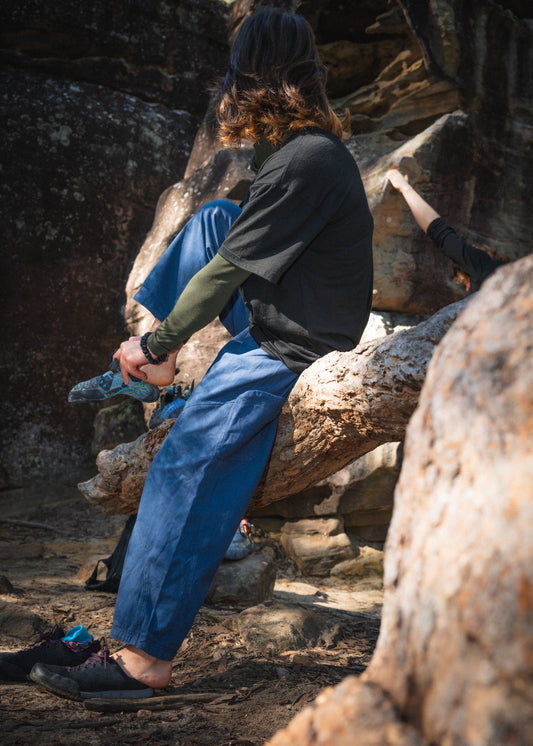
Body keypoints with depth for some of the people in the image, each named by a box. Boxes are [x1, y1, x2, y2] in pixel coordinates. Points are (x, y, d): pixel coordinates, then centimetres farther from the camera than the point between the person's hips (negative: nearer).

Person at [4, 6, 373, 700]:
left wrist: (158, 345, -7)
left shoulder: (304, 162, -23)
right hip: (278, 320, 10)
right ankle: (137, 361, 21)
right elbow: (240, 241, 20)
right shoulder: (314, 145, 9)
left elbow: (226, 271, -20)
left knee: (184, 468, -17)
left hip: (289, 351, -10)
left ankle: (143, 658, -15)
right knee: (214, 217, 18)